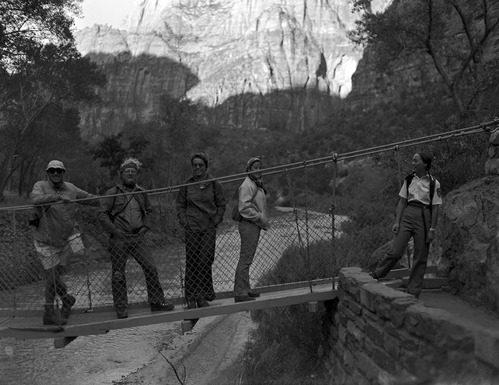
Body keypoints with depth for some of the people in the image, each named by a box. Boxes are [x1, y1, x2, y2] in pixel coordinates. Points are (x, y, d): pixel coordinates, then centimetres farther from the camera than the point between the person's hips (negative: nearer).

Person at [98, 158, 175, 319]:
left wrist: (145, 227, 10)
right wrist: (115, 230, -10)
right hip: (119, 239, -3)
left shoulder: (142, 193, 11)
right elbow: (102, 214, -3)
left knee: (151, 268, -3)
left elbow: (149, 211, 25)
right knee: (118, 274, 2)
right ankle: (121, 309, 11)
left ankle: (156, 301, 9)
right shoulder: (113, 193, -2)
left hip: (137, 238, 4)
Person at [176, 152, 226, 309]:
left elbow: (221, 205, 10)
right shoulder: (187, 185, 6)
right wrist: (184, 222, 0)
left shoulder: (214, 184, 5)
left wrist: (216, 221, -1)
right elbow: (180, 205, 12)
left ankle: (203, 296, 4)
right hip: (192, 228, 1)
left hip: (209, 228, -1)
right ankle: (191, 298, 7)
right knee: (191, 263, 0)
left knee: (205, 261, -8)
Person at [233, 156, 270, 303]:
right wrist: (261, 218, -18)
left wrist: (264, 221, 13)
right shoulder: (247, 185, -13)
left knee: (247, 259, 15)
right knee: (245, 259, -10)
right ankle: (240, 292, -8)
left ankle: (245, 289, 24)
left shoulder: (257, 184, 19)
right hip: (248, 225, -10)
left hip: (255, 225, 10)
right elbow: (244, 208, -21)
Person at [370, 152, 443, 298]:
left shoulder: (433, 183, -1)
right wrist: (397, 222, 2)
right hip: (407, 215, 2)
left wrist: (432, 229, -6)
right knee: (395, 252, -8)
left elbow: (435, 208, -1)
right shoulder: (409, 180, 8)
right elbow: (402, 202, 10)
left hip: (424, 218, -2)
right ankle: (374, 276, 7)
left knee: (421, 257, 3)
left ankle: (413, 292, 12)